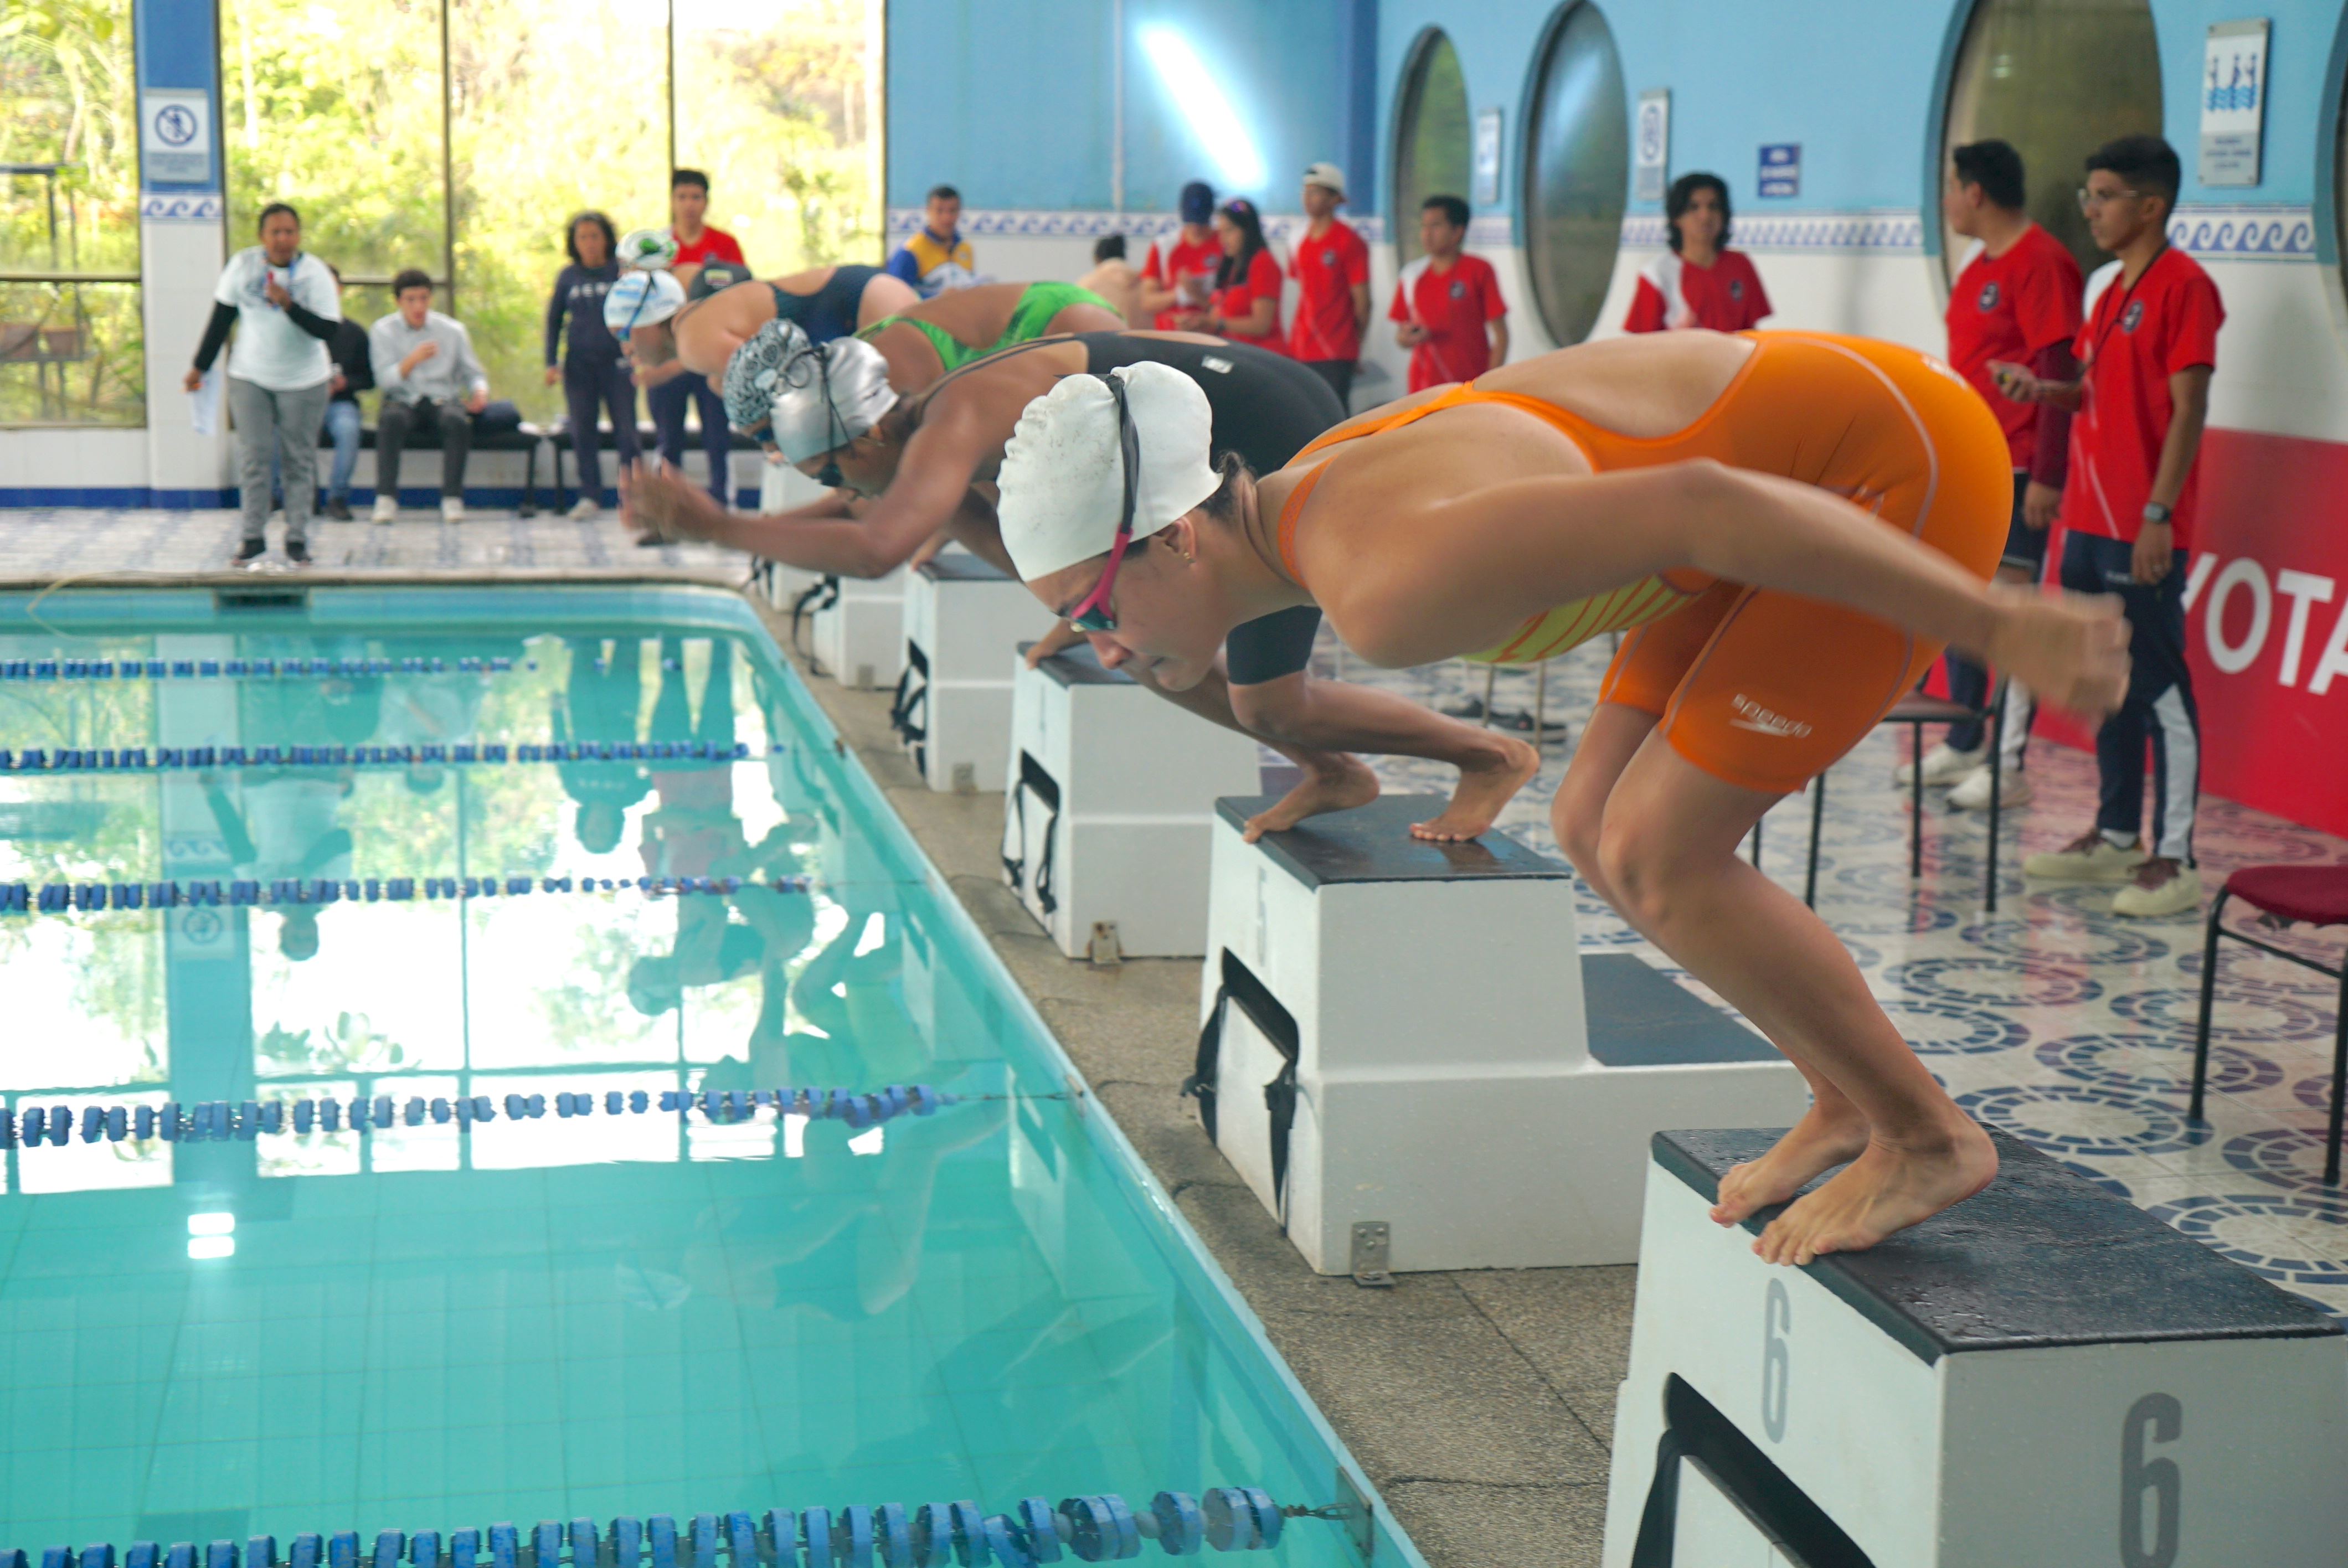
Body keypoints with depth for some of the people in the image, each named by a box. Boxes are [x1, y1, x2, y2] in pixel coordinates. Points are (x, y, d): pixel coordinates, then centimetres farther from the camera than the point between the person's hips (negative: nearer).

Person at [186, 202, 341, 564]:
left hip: (303, 382, -1)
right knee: (253, 457, -1)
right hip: (249, 377, 1)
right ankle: (254, 536, 7)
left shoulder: (315, 273, -9)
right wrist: (200, 367, 8)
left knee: (299, 461, 3)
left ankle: (297, 538, 10)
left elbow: (327, 330, -17)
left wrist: (289, 305, -30)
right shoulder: (242, 266, -3)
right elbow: (221, 318, 5)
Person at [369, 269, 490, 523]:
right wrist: (413, 360, -26)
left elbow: (472, 373, 12)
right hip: (404, 402, -1)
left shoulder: (453, 330, 7)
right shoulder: (382, 331, 3)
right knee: (391, 419, -36)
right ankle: (386, 498, -35)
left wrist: (480, 392, -12)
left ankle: (452, 499, -33)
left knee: (457, 420, -34)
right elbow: (385, 380, -8)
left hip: (444, 399, 1)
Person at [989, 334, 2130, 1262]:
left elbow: (1699, 510, -34)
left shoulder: (1389, 590, -30)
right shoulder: (1303, 494, 1)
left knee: (1657, 860, -9)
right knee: (1596, 827, 10)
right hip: (1811, 445, 9)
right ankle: (1846, 1103, 23)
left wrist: (2000, 629, -30)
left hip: (1899, 469, -9)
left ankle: (1926, 1139, 8)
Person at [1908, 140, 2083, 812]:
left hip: (2017, 469, -10)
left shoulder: (2040, 263, -13)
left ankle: (2010, 767, -6)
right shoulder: (1979, 266, 16)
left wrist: (2047, 475, -21)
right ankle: (1964, 745, 23)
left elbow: (2058, 373, -17)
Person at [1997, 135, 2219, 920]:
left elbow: (2188, 409, -15)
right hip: (2089, 522, 9)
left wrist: (2160, 514, -20)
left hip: (2143, 531, -9)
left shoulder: (2183, 285, -10)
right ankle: (2116, 835, 24)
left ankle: (2174, 860, -3)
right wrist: (2040, 389, 3)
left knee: (2159, 688, -6)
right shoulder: (2115, 289, 16)